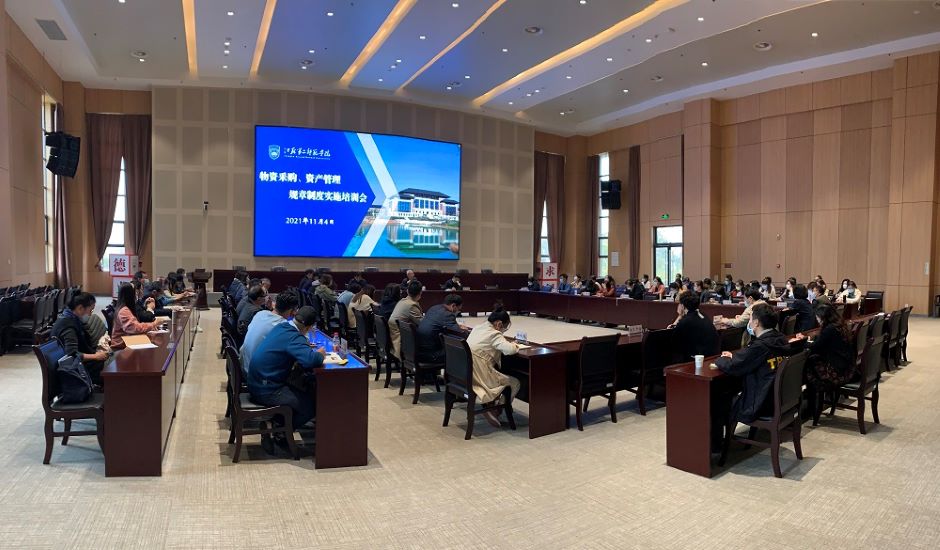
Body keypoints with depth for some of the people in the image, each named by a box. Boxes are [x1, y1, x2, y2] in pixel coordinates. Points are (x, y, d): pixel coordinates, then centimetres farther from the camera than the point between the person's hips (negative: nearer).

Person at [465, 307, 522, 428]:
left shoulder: (477, 328, 11)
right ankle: (491, 408, 7)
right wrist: (514, 345, -2)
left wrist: (507, 343, 15)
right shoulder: (494, 334, -14)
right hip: (480, 376, -9)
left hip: (466, 375, 9)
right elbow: (509, 350, -26)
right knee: (515, 383, 4)